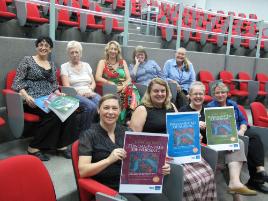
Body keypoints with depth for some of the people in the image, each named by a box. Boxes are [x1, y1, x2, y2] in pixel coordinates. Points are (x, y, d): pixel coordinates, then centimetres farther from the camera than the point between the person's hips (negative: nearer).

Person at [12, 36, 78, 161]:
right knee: (54, 114, -33)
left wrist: (58, 93, -1)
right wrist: (26, 96, -21)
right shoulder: (27, 60, 3)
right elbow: (16, 83, -4)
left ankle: (61, 145, -16)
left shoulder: (52, 65, 19)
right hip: (32, 100, -5)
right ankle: (34, 147, -17)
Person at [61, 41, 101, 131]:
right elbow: (67, 87, -3)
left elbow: (93, 82, 16)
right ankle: (83, 131, -19)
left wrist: (90, 90, -6)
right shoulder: (65, 66, 8)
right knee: (91, 106, -36)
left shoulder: (86, 65, 20)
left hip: (89, 94, 4)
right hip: (75, 95, -4)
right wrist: (80, 93, -16)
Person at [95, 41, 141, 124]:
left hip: (123, 88, 2)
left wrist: (123, 86, -13)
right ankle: (121, 120, -23)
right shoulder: (103, 62, 13)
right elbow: (98, 78, -2)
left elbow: (129, 78, 9)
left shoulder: (123, 62, 19)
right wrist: (113, 84, -14)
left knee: (131, 91, -32)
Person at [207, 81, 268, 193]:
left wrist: (242, 130, -7)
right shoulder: (210, 107, 3)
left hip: (239, 132, 5)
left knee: (254, 136, -25)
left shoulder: (232, 104, 20)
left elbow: (243, 120, 15)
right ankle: (259, 171, -24)